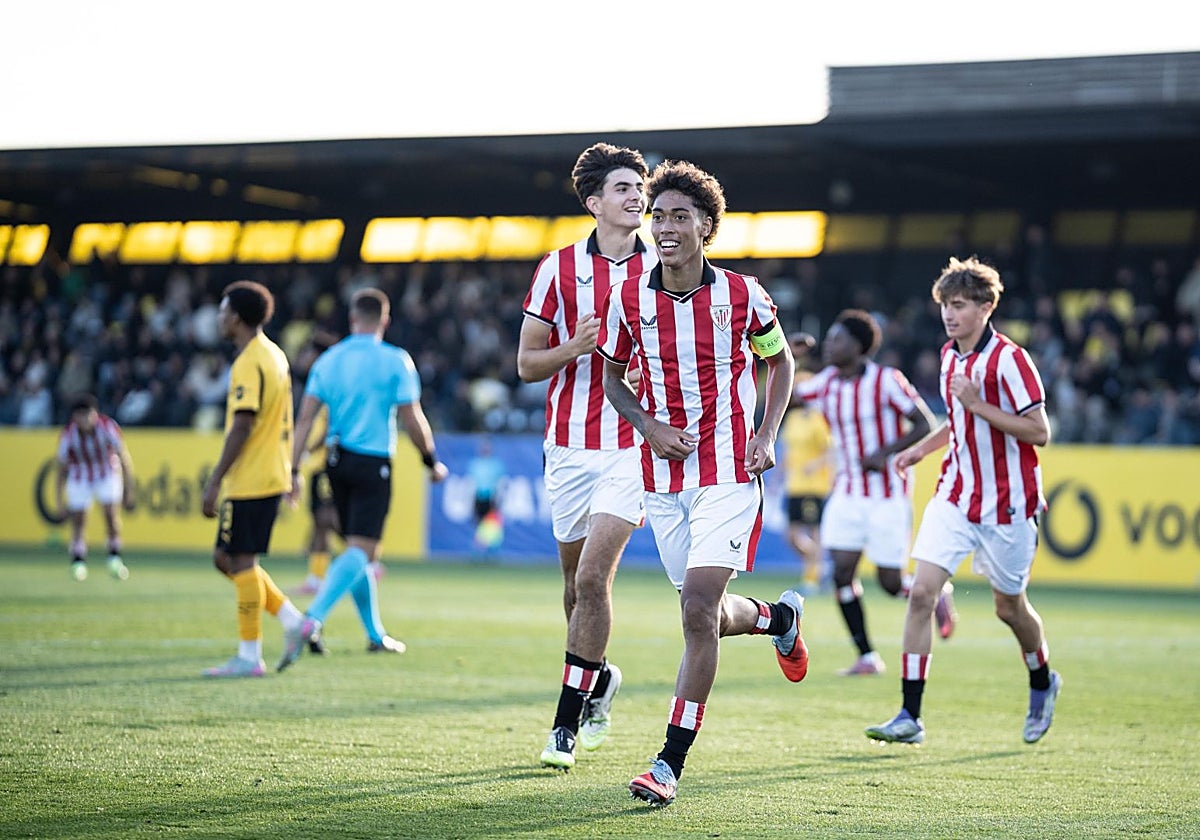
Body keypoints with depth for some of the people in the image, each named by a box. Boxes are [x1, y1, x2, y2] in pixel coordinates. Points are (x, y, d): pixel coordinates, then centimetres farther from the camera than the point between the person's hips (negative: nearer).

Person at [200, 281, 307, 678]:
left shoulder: (249, 363, -15)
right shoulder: (275, 356, 15)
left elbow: (242, 427, -21)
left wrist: (214, 482, -19)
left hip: (249, 480, -10)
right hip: (272, 475, 10)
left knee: (240, 562, -4)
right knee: (227, 559, 15)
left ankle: (249, 657, -1)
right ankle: (293, 620, 12)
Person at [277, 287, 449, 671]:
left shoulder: (328, 360, 6)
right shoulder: (395, 361, -6)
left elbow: (305, 417, 1)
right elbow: (412, 420, -8)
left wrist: (292, 470, 2)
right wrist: (432, 462, 6)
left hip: (337, 461, 6)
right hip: (373, 464, -6)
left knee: (360, 550, 17)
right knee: (360, 551, -11)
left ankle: (375, 635, 27)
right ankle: (311, 621, -30)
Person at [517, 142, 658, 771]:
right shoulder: (559, 267, 2)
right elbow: (527, 364, 4)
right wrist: (575, 347, -15)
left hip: (635, 445, -2)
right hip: (570, 445, 2)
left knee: (591, 578, -14)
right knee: (577, 583, 11)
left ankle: (567, 724, -8)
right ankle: (600, 679, 39)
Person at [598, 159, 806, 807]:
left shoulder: (742, 294, -5)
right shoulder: (628, 298, -1)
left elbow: (779, 360, 12)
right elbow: (613, 376, 13)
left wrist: (767, 436, 0)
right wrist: (648, 425, -6)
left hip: (729, 474, -4)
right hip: (663, 478, 4)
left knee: (698, 611, -15)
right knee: (706, 614, 11)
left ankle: (670, 764, -11)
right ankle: (777, 616, 47)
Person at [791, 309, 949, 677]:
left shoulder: (886, 381, -13)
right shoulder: (826, 382, 3)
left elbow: (926, 424, -11)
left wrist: (885, 453, -22)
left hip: (889, 495, -5)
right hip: (848, 493, 5)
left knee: (892, 583, -5)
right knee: (842, 571, -8)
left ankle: (937, 593, 29)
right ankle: (867, 657, 1)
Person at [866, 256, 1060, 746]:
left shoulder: (1008, 358, -15)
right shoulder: (950, 356, 8)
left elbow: (1039, 432, -18)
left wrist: (978, 405, -24)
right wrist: (923, 448, 11)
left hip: (1006, 503, -6)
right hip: (955, 496, 6)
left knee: (1008, 606, 10)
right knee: (921, 592, -10)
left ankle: (1043, 683, 41)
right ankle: (910, 716, -10)